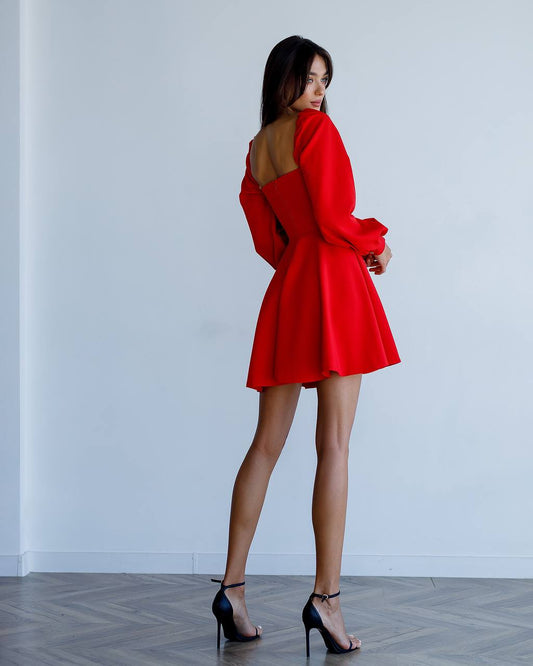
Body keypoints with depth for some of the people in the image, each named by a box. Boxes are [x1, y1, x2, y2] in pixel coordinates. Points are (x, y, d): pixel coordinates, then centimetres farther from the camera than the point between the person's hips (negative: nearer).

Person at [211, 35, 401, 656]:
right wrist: (374, 242, 6)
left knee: (267, 442, 8)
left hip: (286, 290, 8)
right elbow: (332, 217, -12)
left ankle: (232, 585, 8)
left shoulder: (257, 147, 19)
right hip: (334, 284, -7)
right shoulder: (315, 127, -4)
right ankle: (326, 595, -8)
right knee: (334, 444, -7)